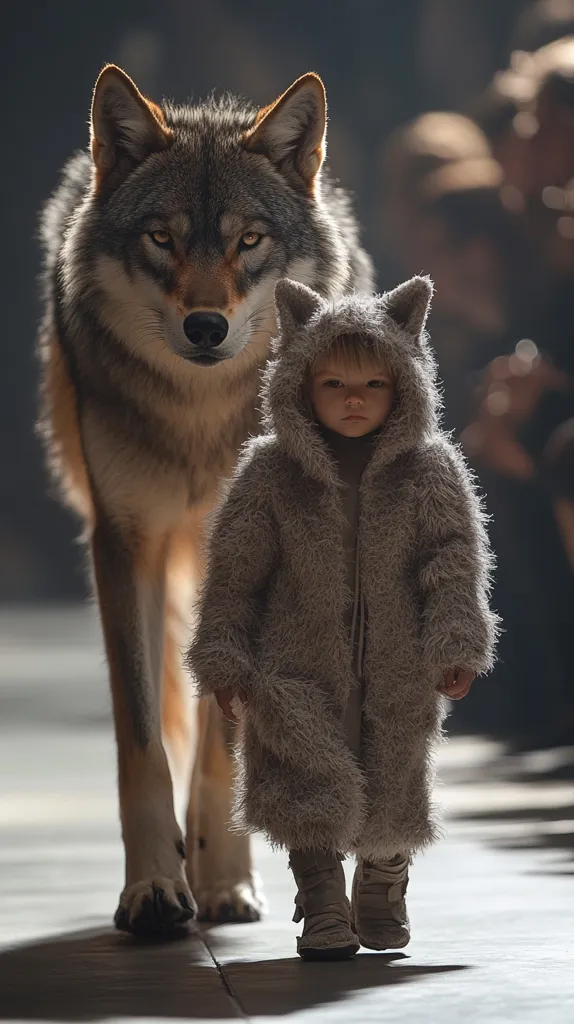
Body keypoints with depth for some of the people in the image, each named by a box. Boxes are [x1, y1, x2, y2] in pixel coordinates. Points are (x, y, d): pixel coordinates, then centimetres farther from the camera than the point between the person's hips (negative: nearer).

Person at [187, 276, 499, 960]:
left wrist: (457, 644, -16)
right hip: (298, 671, -1)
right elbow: (235, 568, 2)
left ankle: (382, 895, 40)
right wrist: (224, 655, -1)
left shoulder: (430, 469, -1)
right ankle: (324, 915, -4)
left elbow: (455, 559, -4)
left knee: (391, 797, 13)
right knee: (312, 790, -13)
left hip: (398, 673, 1)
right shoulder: (271, 471, -2)